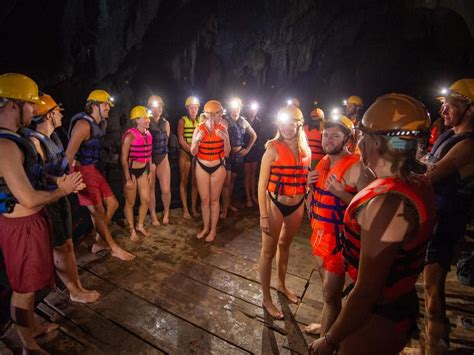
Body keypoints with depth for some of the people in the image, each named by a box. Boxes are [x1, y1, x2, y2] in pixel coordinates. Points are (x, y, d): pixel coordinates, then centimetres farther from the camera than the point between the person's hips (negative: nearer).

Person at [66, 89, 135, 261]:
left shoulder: (102, 123, 8)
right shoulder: (84, 124, -20)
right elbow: (68, 155, -24)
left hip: (93, 168, 9)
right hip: (81, 170, -9)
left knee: (112, 203, 10)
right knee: (98, 211, -1)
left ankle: (99, 242, 24)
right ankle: (114, 248, 12)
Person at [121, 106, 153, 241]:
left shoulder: (148, 134, 2)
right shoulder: (130, 135, -18)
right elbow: (123, 159, -17)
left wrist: (150, 171, 14)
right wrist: (128, 179, -18)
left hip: (143, 170, 7)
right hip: (131, 171, -7)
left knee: (146, 200, 12)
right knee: (130, 203, 7)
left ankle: (140, 225, 32)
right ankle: (132, 230, 25)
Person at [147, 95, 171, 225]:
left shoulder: (166, 123, 9)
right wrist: (149, 161, -6)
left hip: (163, 158, 3)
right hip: (149, 159, -3)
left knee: (166, 190, -3)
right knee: (150, 188, 4)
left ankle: (166, 213, 20)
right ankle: (153, 215, 20)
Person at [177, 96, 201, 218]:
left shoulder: (200, 121, 7)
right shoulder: (182, 120, -1)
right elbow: (181, 140, -9)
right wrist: (191, 150, -19)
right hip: (185, 154, -2)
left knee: (195, 181, 6)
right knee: (184, 181, 2)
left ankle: (193, 207, 17)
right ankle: (185, 209, 10)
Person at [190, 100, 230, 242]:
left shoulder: (222, 129, -9)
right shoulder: (199, 129, -10)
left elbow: (227, 153, -6)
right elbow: (193, 152, -6)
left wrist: (225, 139, -23)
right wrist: (197, 140, -24)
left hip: (218, 168, 0)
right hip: (202, 167, 1)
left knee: (214, 200, 8)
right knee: (204, 200, 9)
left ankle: (213, 230, 23)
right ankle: (205, 228, 28)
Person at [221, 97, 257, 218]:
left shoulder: (243, 121, 7)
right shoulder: (225, 121, -8)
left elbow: (254, 135, 17)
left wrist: (247, 149, 10)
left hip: (239, 154, 5)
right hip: (227, 153, -5)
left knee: (232, 180, 16)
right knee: (226, 181, -5)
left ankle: (229, 203, 31)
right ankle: (225, 208, 3)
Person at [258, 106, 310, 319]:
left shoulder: (305, 150, 2)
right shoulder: (273, 148, -13)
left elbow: (304, 180, 12)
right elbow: (262, 183, -14)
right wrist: (263, 215, -16)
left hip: (297, 206, 5)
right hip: (275, 204, -5)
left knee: (285, 246, 23)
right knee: (268, 251, 8)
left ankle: (281, 284, 46)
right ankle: (266, 299, 26)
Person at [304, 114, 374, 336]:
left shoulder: (357, 167, -18)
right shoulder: (324, 161, 7)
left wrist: (341, 193, -31)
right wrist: (310, 183, -1)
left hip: (338, 239, -8)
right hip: (319, 232, 8)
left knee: (331, 293, 5)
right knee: (327, 286, 24)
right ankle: (325, 325, 44)